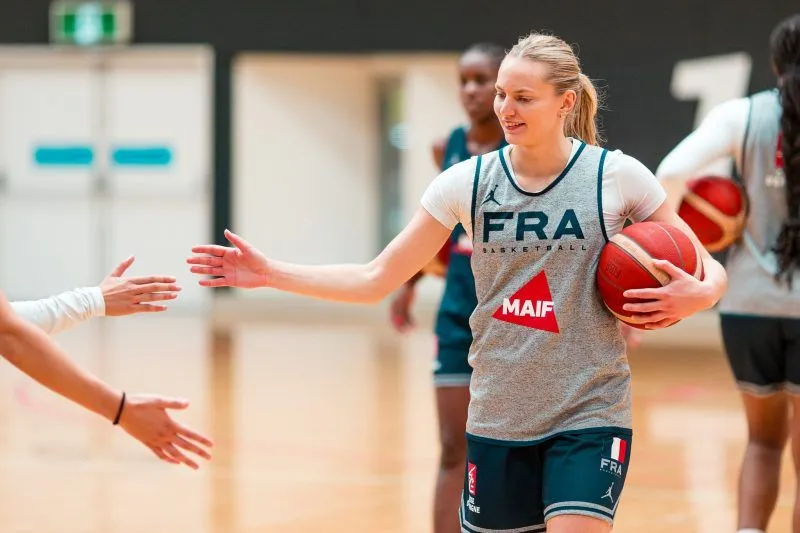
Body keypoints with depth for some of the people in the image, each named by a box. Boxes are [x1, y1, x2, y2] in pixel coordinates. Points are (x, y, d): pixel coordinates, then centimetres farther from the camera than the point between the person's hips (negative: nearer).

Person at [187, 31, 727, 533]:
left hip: (589, 414, -3)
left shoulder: (617, 176, -6)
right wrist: (270, 273, -7)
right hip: (497, 419, 3)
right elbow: (375, 279, 3)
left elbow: (710, 272, 3)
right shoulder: (467, 182, 0)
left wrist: (694, 295, -21)